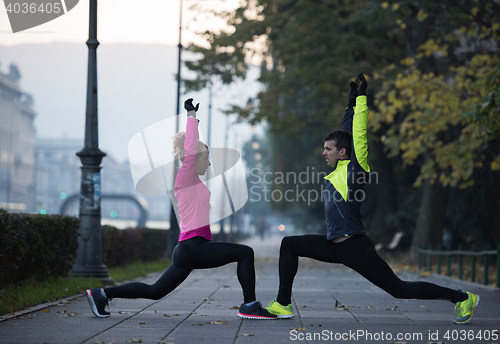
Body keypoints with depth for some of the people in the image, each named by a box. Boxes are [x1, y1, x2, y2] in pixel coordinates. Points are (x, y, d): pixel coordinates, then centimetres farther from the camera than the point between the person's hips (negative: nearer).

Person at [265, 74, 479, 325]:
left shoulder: (354, 170, -9)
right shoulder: (340, 170, 13)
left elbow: (358, 137, -16)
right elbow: (347, 134, 24)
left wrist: (362, 100, -10)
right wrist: (351, 105, 25)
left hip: (355, 248, -9)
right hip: (336, 246, 9)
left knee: (399, 289, -5)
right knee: (289, 245, 6)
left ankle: (462, 298, 5)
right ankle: (283, 305, 6)